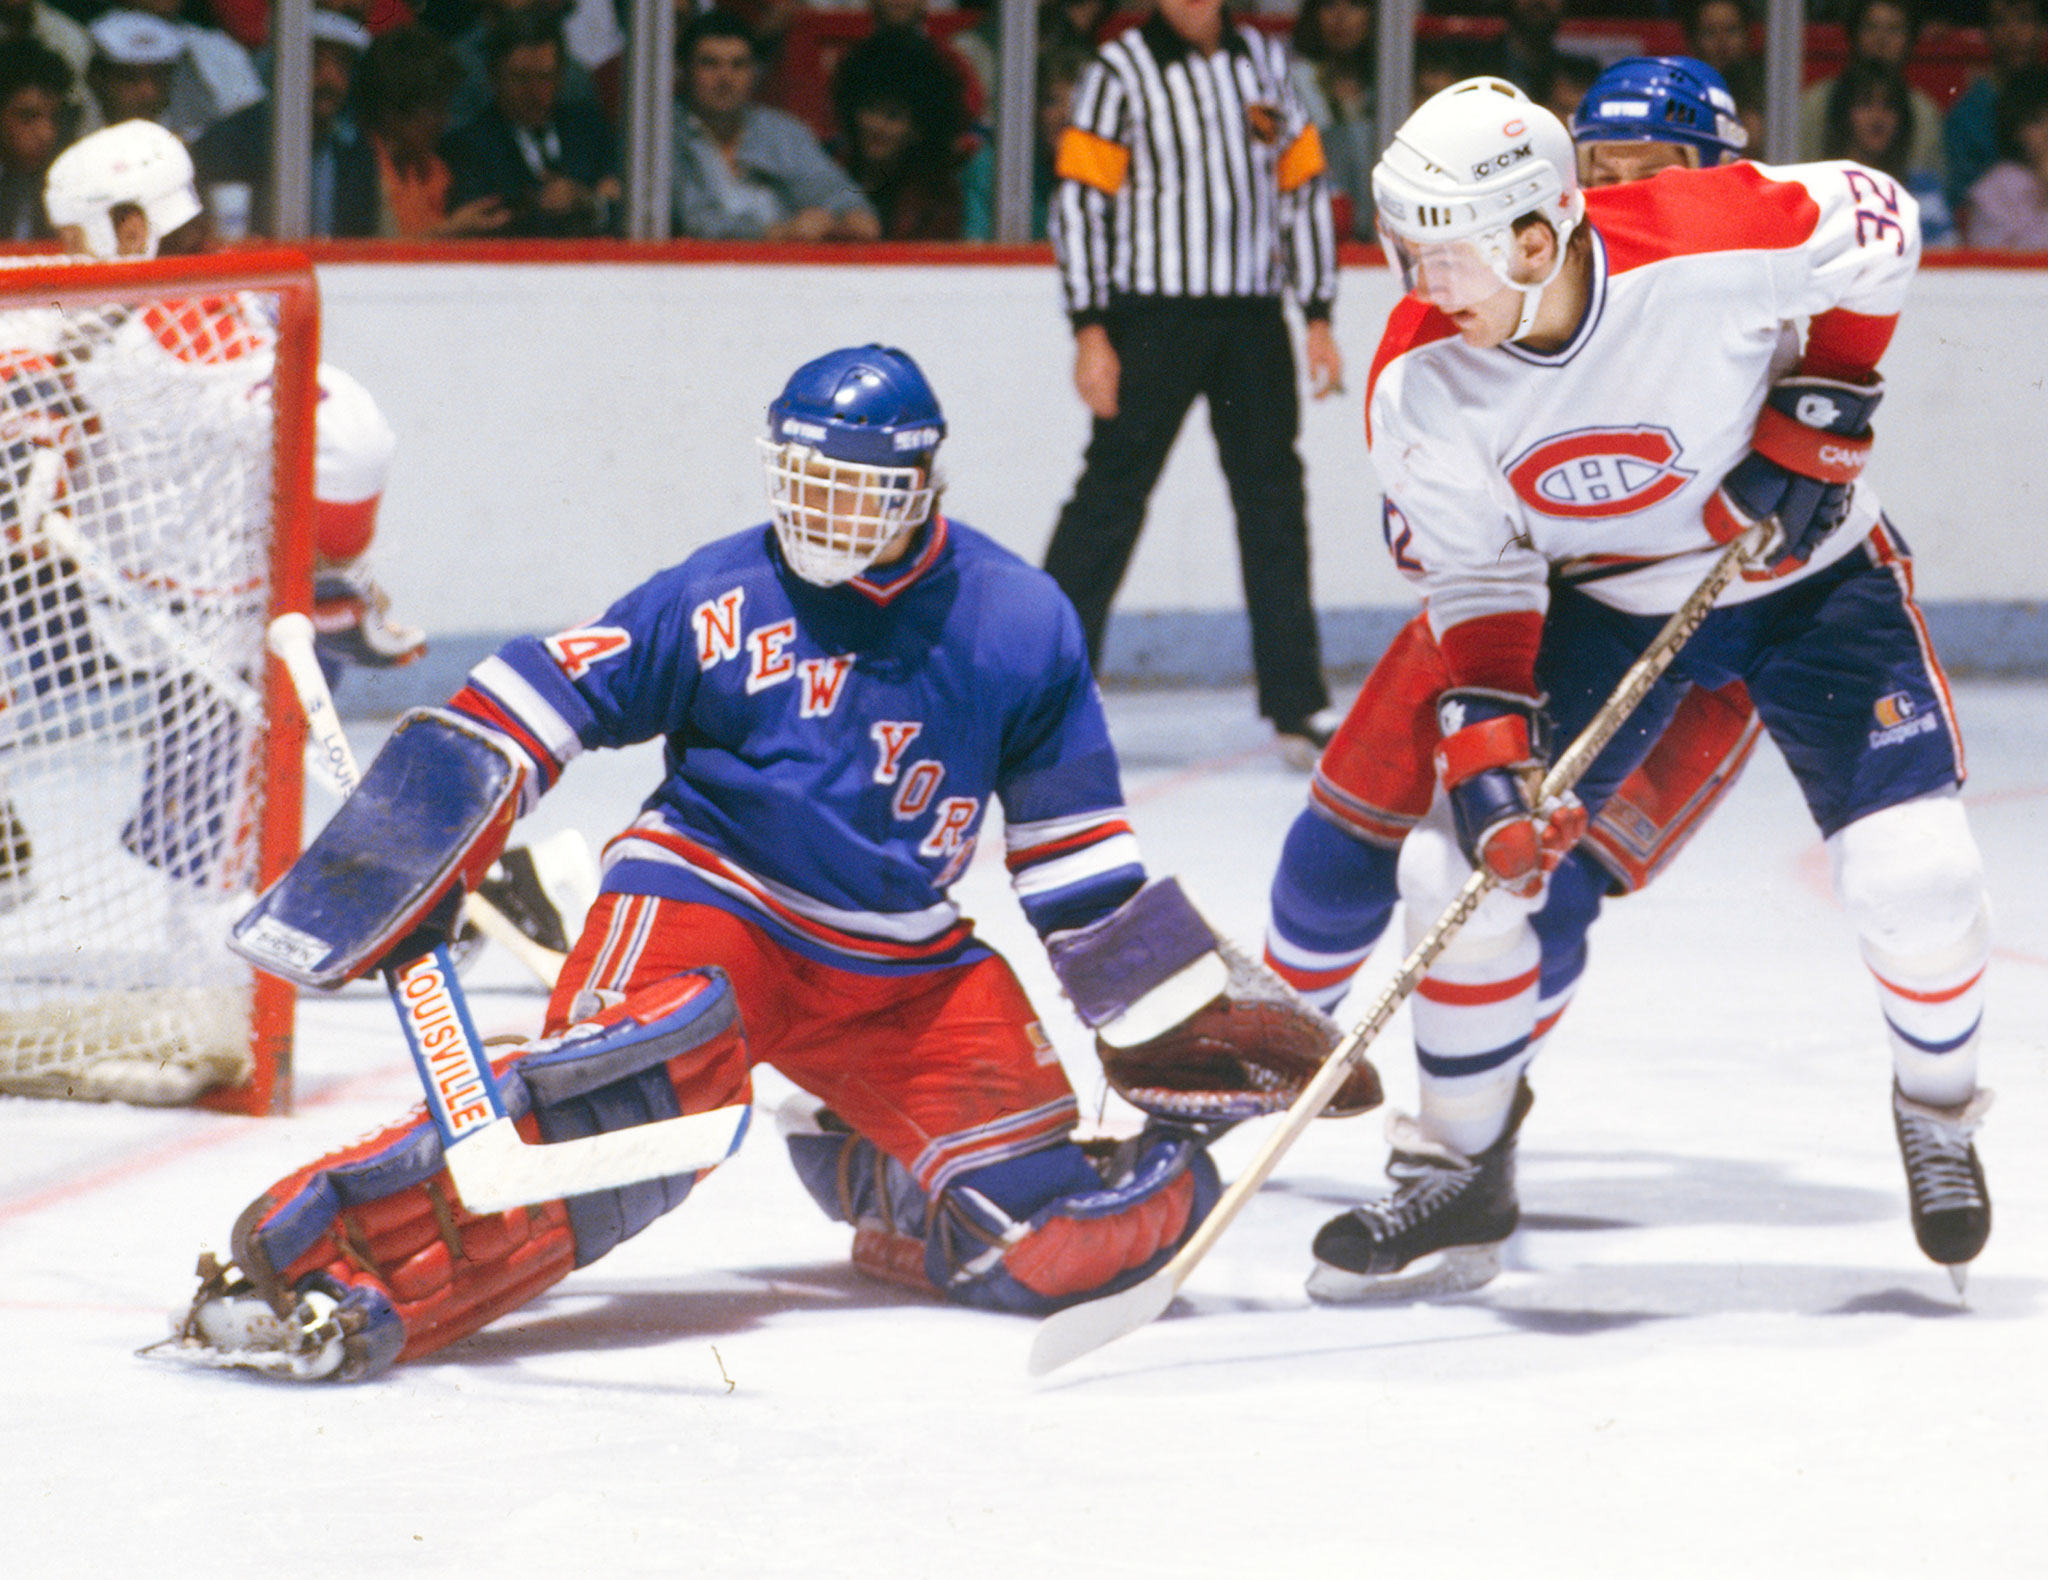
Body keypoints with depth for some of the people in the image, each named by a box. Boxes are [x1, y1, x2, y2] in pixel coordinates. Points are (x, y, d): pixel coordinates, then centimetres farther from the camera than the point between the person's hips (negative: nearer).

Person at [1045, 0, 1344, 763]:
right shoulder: (1121, 69, -4)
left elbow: (1303, 186, 15)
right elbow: (1078, 198, -7)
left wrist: (1318, 316, 11)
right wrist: (1090, 330, -12)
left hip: (1251, 317, 5)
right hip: (1153, 314, -5)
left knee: (1274, 496, 5)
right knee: (1112, 492, -4)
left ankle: (1298, 706, 9)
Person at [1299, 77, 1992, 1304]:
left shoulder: (1712, 244, -33)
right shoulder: (1421, 383, -22)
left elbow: (1877, 225, -14)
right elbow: (1475, 577, -12)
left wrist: (1822, 406, -17)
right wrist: (1488, 746, -24)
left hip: (1809, 568, -3)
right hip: (1604, 598, 3)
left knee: (1914, 872, -15)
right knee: (1463, 856, -10)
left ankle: (1940, 1111, 17)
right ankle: (1459, 1178, 7)